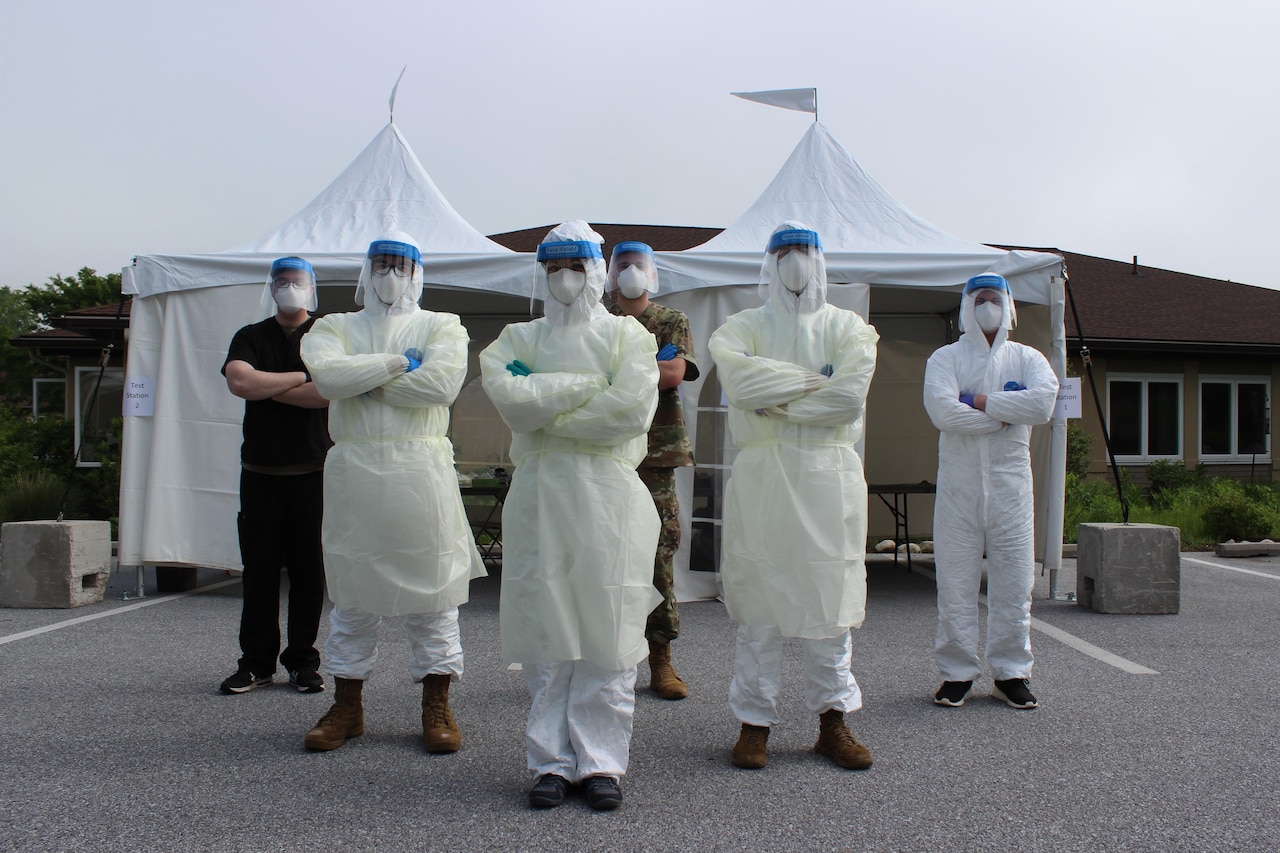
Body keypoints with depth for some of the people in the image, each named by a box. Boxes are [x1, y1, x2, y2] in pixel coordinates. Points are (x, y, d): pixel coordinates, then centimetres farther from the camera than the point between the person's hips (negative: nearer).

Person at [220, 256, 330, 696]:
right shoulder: (250, 338, 12)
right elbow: (239, 381, -8)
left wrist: (266, 387, -6)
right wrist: (301, 378, -5)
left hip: (313, 473, -2)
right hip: (260, 473, 2)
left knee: (309, 568, 1)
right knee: (259, 568, 3)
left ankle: (303, 662, 11)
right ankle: (256, 662, 12)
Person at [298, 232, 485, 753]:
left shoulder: (442, 326, 9)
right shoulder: (334, 327, 14)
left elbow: (443, 381, -11)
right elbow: (326, 375, -8)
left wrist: (365, 381, -6)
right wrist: (395, 363, -7)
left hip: (422, 470, -1)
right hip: (353, 470, 2)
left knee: (432, 584, 1)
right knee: (352, 590, 7)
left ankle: (437, 705, 12)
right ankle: (347, 705, 19)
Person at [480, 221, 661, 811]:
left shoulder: (627, 334, 8)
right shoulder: (518, 338, 14)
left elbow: (632, 408, -9)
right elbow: (509, 398, -6)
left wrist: (543, 407, -5)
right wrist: (588, 386, -8)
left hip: (608, 495, -1)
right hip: (538, 494, 2)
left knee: (607, 634, -1)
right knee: (544, 631, 1)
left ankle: (600, 762, 8)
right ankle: (551, 761, 11)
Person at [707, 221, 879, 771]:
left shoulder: (848, 328, 11)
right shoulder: (743, 327, 10)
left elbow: (850, 398, -6)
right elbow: (739, 378, -11)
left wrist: (775, 399, -7)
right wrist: (814, 382, -9)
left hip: (829, 477, 1)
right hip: (761, 477, -1)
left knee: (831, 601, 3)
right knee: (759, 603, 0)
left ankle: (833, 721, 15)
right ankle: (754, 722, 9)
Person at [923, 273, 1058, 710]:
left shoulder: (1027, 358, 11)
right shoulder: (946, 358, 6)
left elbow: (1043, 402, -11)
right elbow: (942, 411, -13)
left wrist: (980, 402, -11)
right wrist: (1005, 416, -8)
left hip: (1011, 483, 2)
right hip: (958, 482, -1)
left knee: (1014, 583, 3)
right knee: (955, 582, 0)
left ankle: (1011, 672, 13)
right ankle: (957, 673, 9)